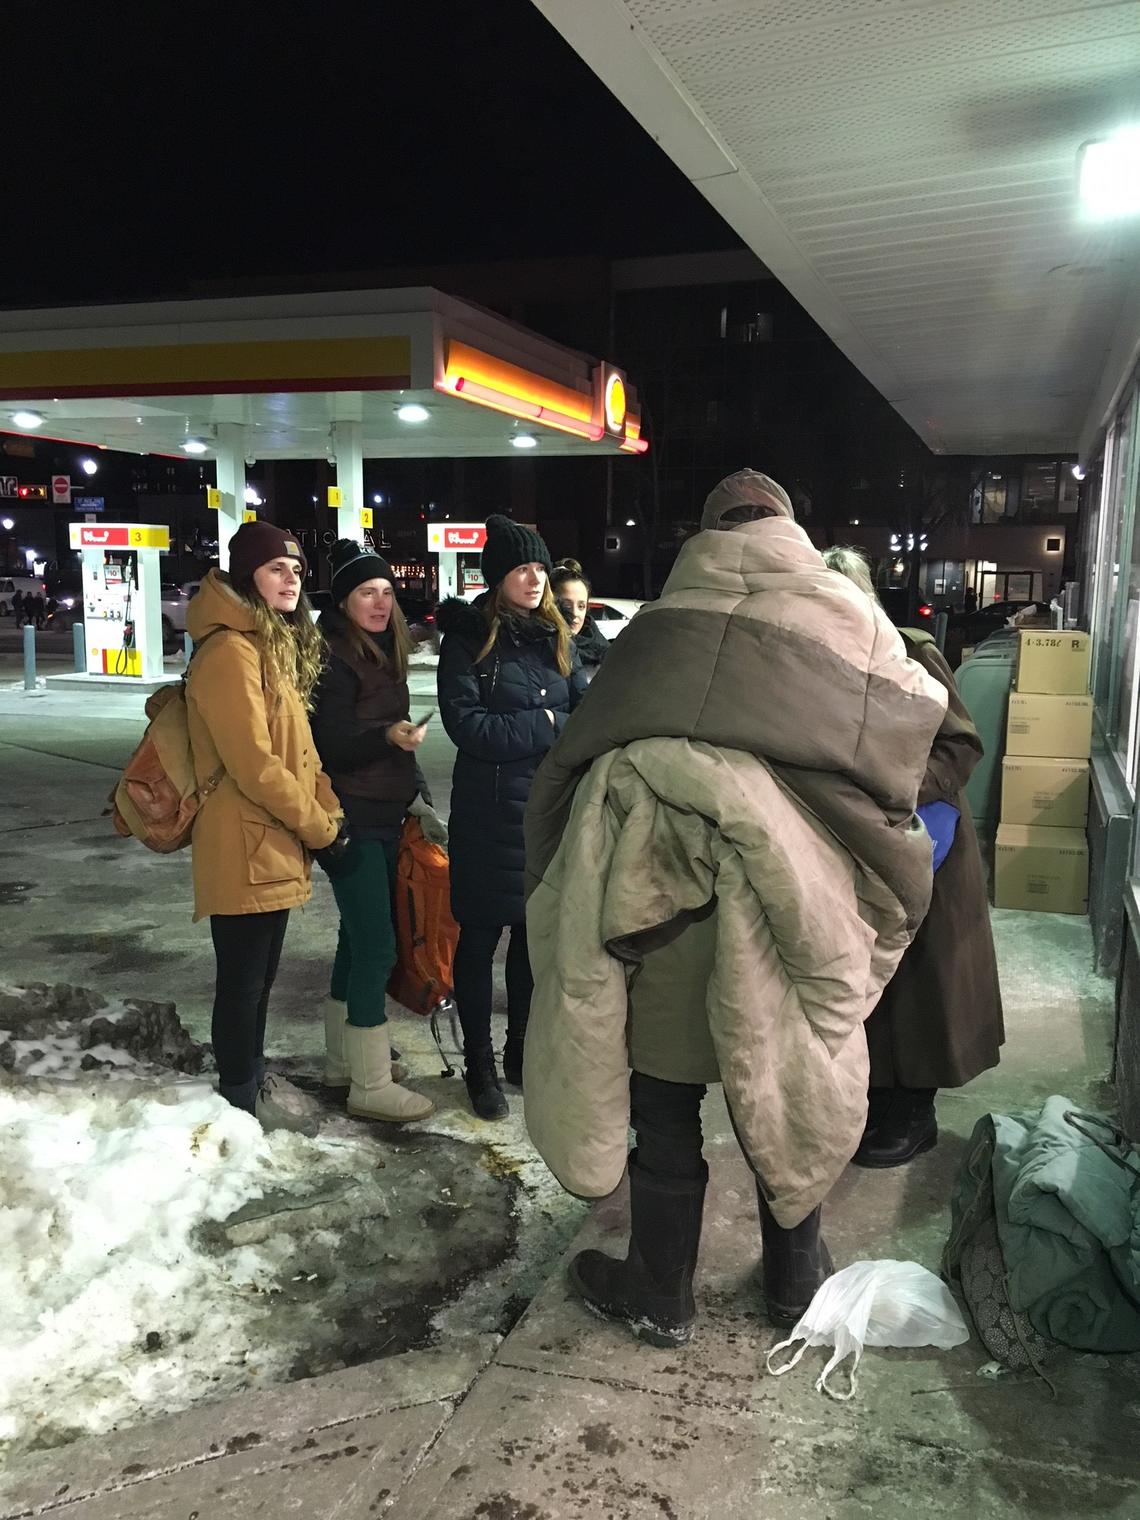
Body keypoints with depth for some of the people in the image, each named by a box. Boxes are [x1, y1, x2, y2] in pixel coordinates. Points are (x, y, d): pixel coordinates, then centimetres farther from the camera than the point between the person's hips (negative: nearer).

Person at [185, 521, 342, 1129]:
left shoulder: (276, 643, 15)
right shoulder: (230, 651, -19)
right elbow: (252, 765, -23)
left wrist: (329, 809, 3)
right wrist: (320, 826, -14)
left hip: (274, 845, 10)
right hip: (245, 848, -9)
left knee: (260, 974, 20)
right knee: (243, 978, 5)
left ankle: (252, 1075, 36)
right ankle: (241, 1097, 21)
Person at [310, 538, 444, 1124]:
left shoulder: (383, 652, 14)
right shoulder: (334, 658, -12)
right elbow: (334, 745, -17)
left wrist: (420, 801, 15)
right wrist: (389, 736, -34)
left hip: (384, 818, 9)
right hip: (353, 822, -9)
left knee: (358, 941, 15)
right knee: (376, 948, -8)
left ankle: (342, 1061, 28)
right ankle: (370, 1086, 1)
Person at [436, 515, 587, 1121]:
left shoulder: (555, 638, 9)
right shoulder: (468, 638, -5)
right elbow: (467, 726, -15)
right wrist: (546, 724, -10)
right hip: (489, 814, -4)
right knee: (480, 937, 7)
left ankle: (522, 1053, 31)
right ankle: (479, 1065, 22)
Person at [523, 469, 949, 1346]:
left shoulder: (658, 625, 3)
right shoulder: (846, 615, 4)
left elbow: (581, 760, 3)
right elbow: (920, 712, 15)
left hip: (653, 884, 0)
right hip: (789, 892, 1)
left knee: (664, 1109, 13)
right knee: (788, 1091, 19)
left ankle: (661, 1297, 30)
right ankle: (796, 1280, 37)